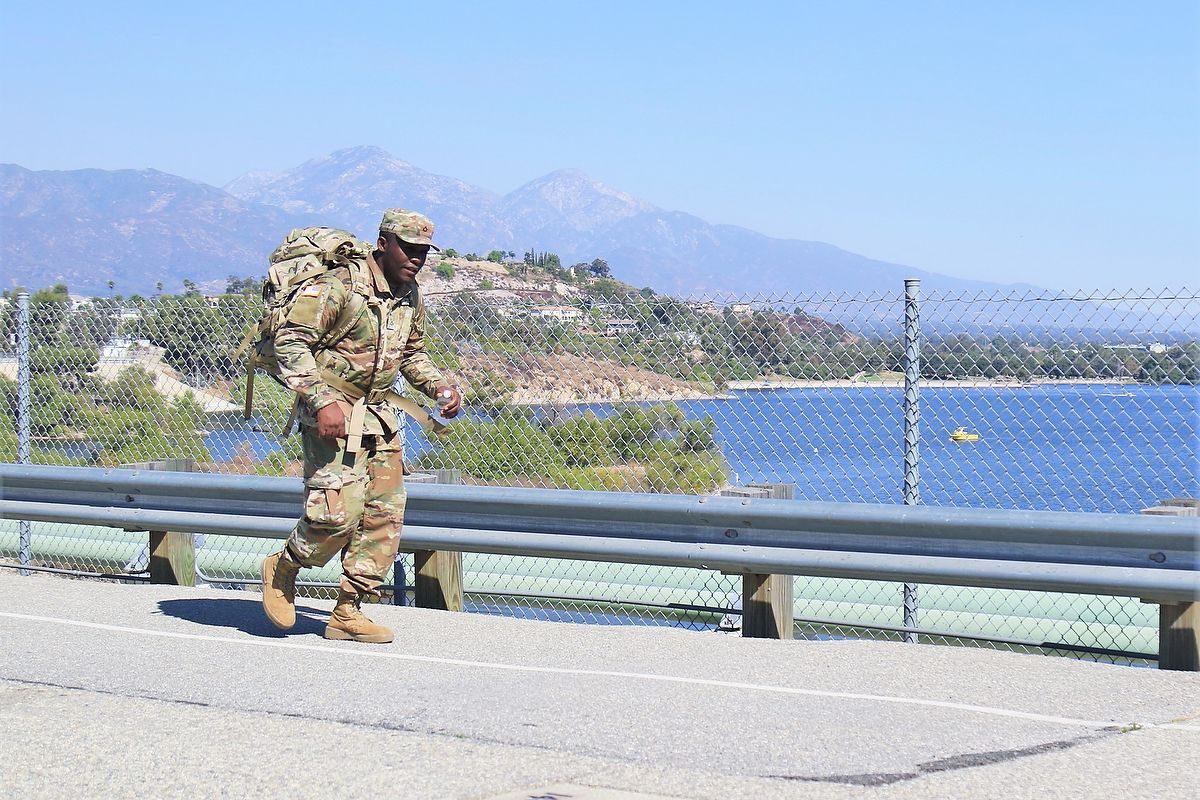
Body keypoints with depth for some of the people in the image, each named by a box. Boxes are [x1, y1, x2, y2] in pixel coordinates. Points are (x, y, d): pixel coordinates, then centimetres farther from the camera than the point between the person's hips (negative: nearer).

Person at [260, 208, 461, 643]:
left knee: (385, 515, 4)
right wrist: (322, 401, -26)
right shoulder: (338, 287, -14)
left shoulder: (410, 298, 11)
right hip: (332, 415, -8)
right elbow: (290, 343, -18)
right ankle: (282, 567, 12)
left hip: (379, 417, 8)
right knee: (339, 510, -17)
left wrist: (440, 385, 8)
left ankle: (347, 613, 12)